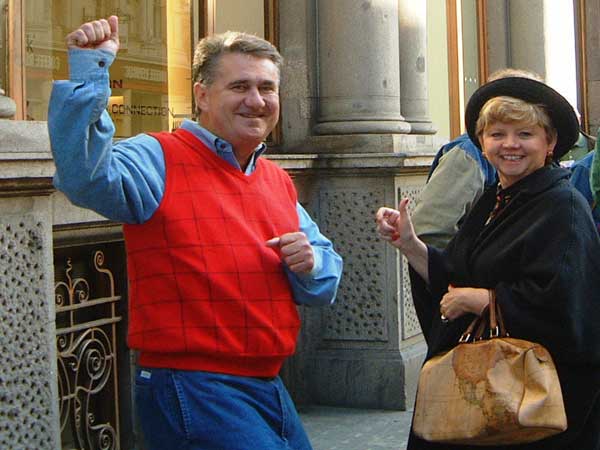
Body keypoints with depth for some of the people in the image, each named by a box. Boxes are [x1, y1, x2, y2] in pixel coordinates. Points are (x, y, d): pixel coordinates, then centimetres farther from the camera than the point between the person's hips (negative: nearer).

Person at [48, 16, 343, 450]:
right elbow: (84, 173, -30)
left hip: (269, 388, 8)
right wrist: (89, 70, -33)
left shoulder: (279, 183, 14)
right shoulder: (158, 160, -8)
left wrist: (310, 263, -3)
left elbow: (325, 281, 19)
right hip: (189, 389, -8)